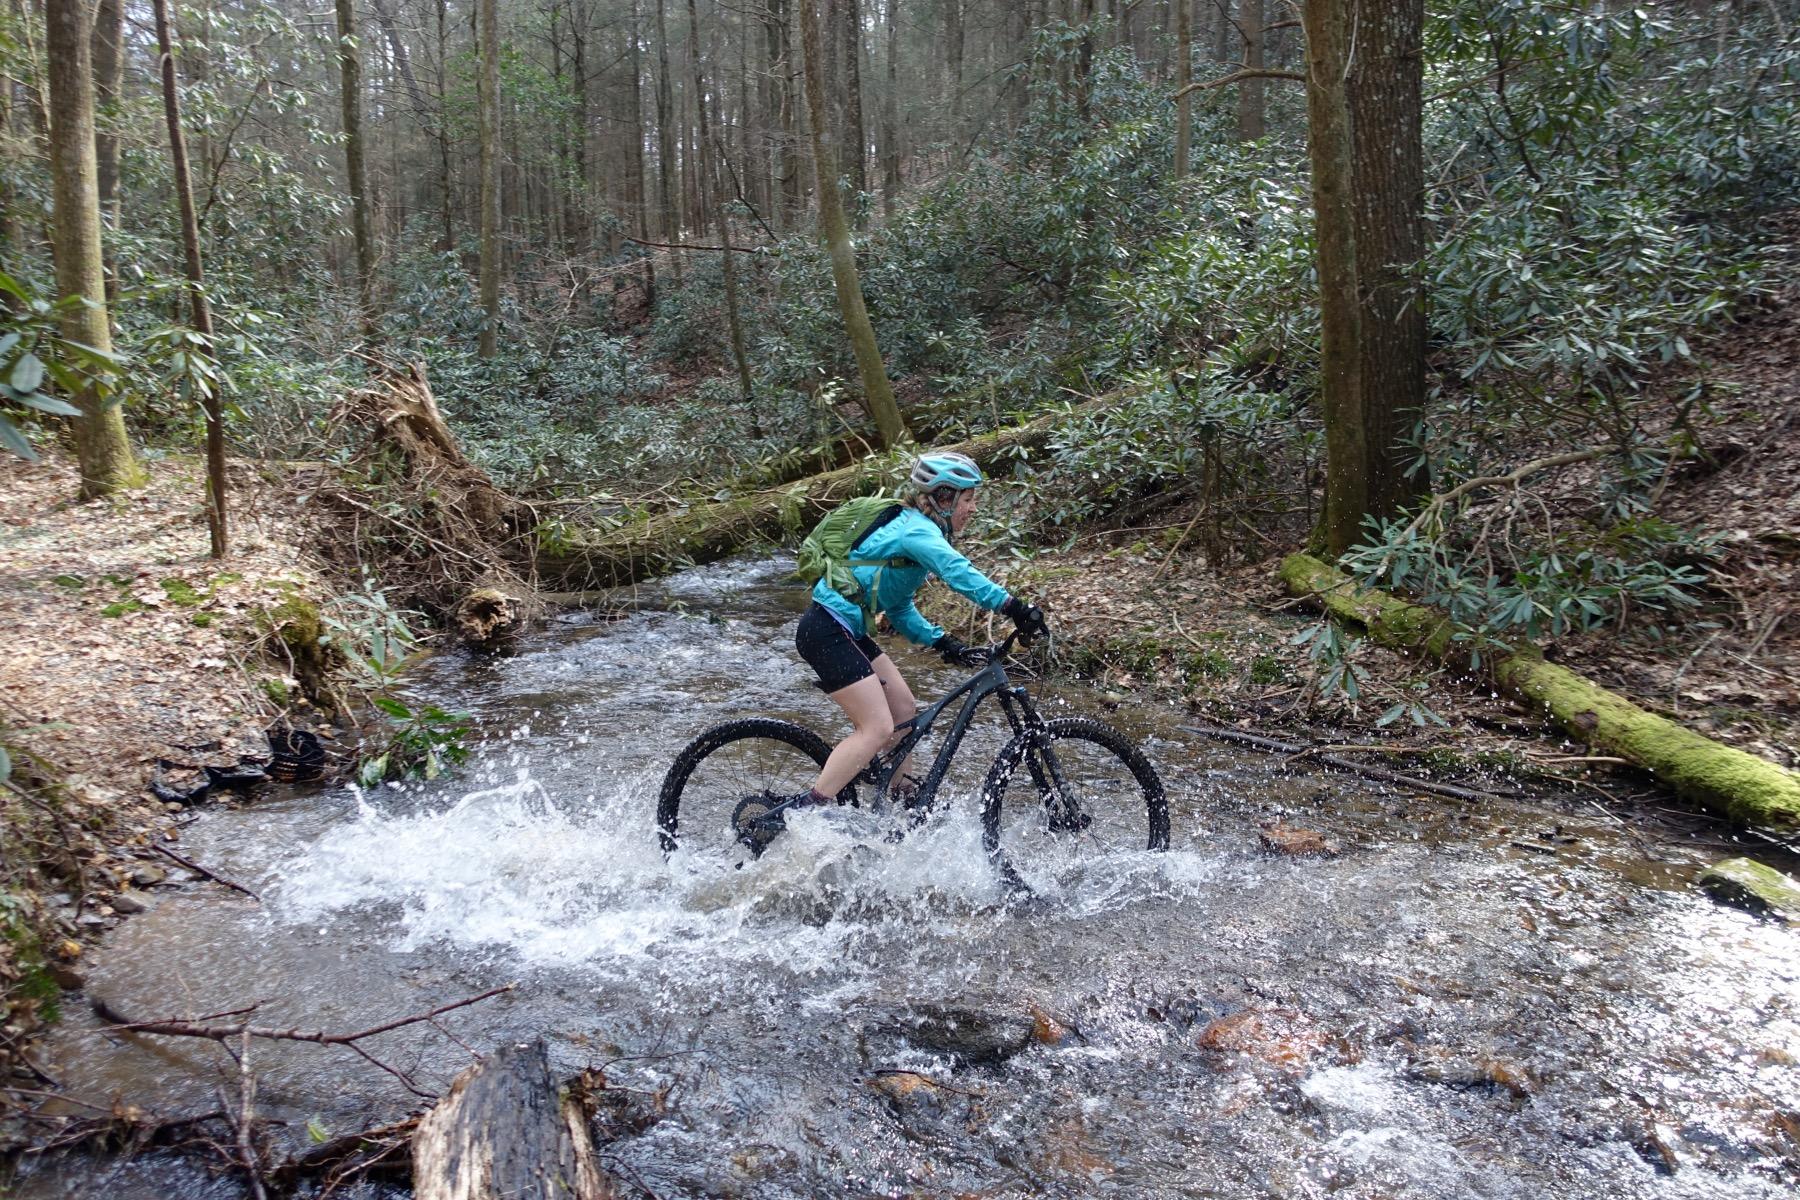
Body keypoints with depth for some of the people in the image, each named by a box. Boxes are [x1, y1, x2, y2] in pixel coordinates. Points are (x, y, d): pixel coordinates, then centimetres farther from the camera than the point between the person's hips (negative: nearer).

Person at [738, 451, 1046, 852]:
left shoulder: (910, 527, 17)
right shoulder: (918, 530, -13)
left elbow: (899, 607, 18)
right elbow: (960, 573, -34)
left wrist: (944, 644, 9)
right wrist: (1014, 608, -42)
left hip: (846, 631, 10)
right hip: (827, 632, -10)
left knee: (904, 711, 12)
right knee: (878, 728, -13)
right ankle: (779, 819, -15)